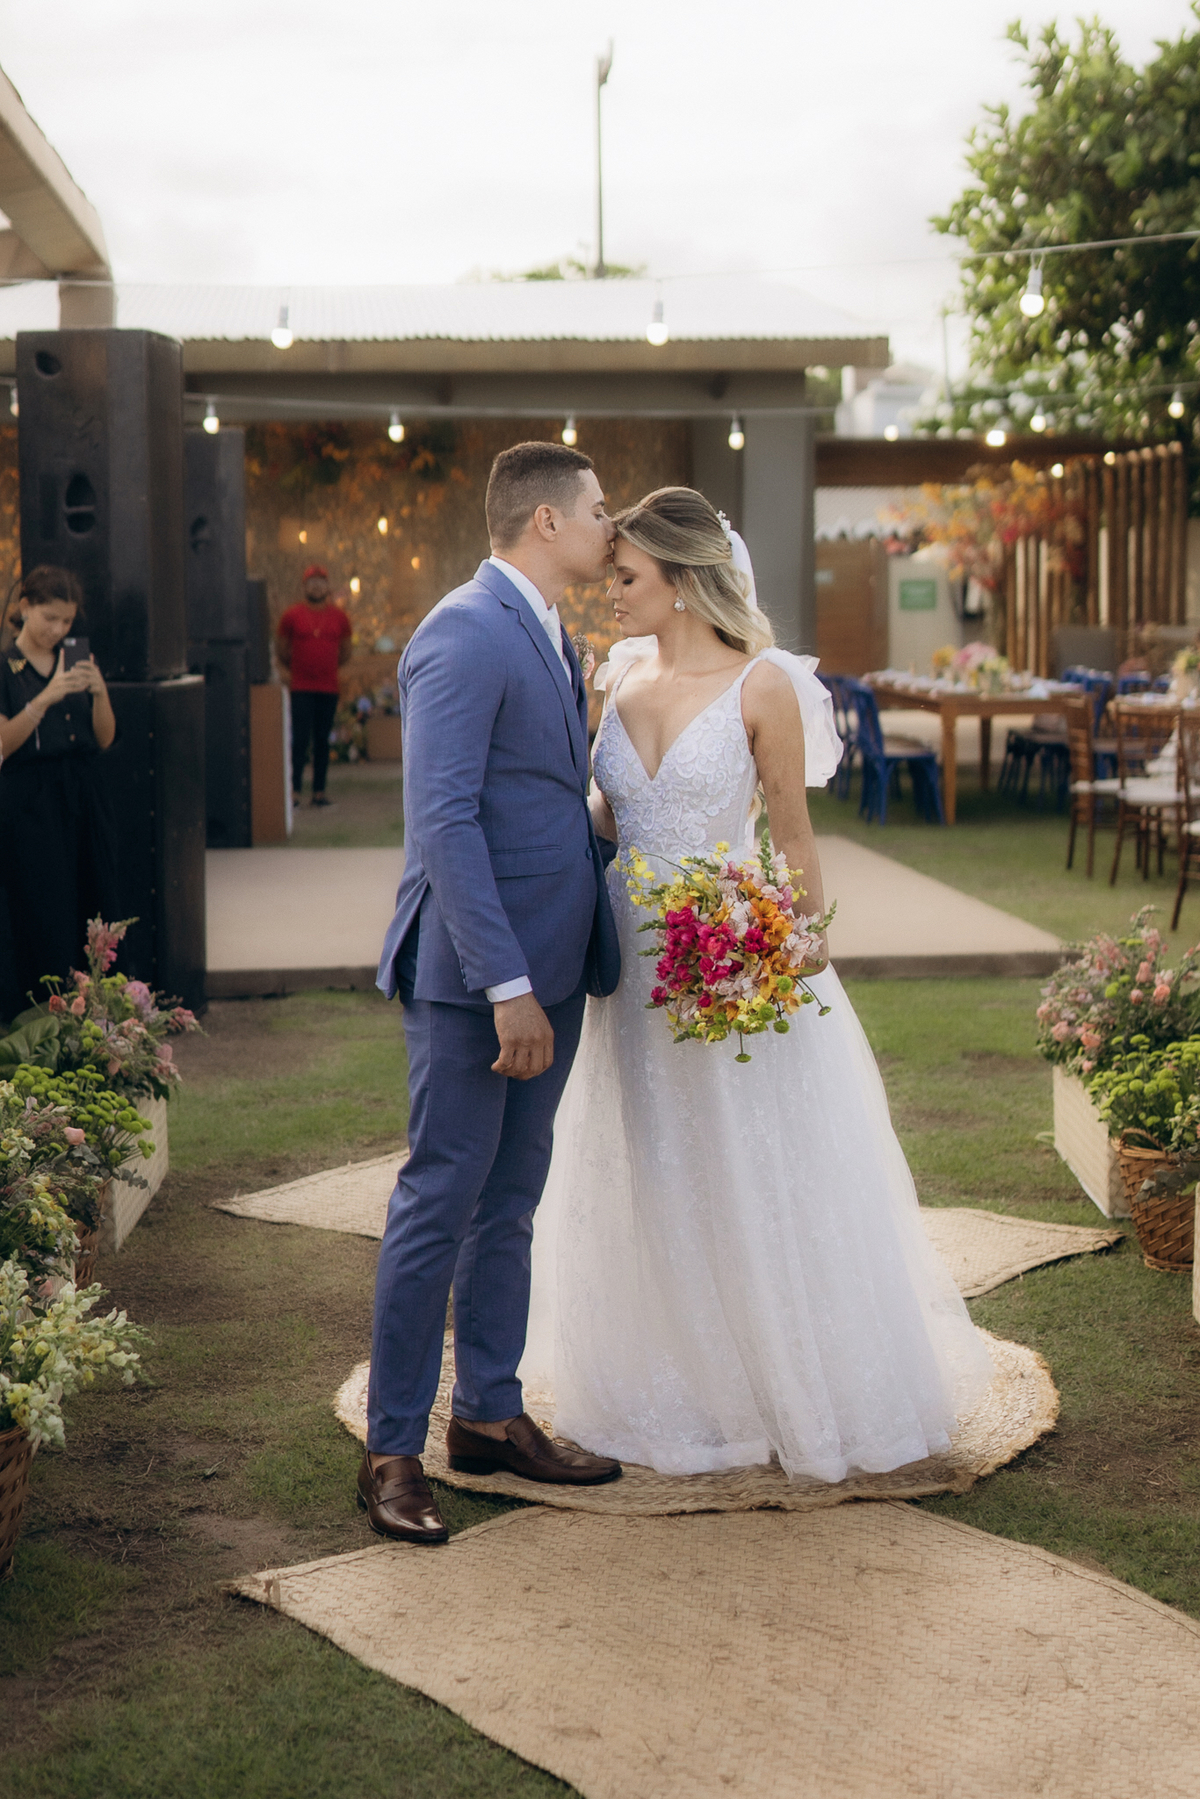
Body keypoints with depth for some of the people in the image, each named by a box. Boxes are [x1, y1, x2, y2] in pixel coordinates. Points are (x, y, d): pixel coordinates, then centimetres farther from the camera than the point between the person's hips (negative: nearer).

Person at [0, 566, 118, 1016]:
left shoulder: (76, 663, 12)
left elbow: (105, 739, 9)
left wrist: (99, 692, -9)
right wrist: (47, 698, -22)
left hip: (86, 801, 5)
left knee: (95, 915, 2)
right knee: (47, 922, -6)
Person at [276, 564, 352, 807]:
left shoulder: (338, 617, 7)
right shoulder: (291, 615, 0)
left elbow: (345, 653, 18)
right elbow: (282, 651, 11)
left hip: (329, 688, 3)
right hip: (301, 688, -2)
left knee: (323, 740, 6)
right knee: (300, 738, -7)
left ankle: (319, 791, 10)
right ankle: (296, 789, -4)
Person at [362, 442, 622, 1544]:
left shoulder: (548, 636, 16)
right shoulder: (464, 637, -15)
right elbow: (443, 821, -22)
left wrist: (599, 949, 14)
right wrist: (506, 985, -25)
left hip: (550, 966, 9)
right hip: (476, 971, -9)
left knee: (509, 1202, 16)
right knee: (441, 1203, -2)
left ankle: (489, 1413, 27)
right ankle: (393, 1450, 8)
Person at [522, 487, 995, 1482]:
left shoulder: (762, 686, -11)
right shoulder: (626, 677, 4)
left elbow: (794, 836, -6)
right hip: (634, 962, 5)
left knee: (757, 1183, 5)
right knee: (647, 1185, 13)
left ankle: (798, 1391, 24)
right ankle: (675, 1389, 30)